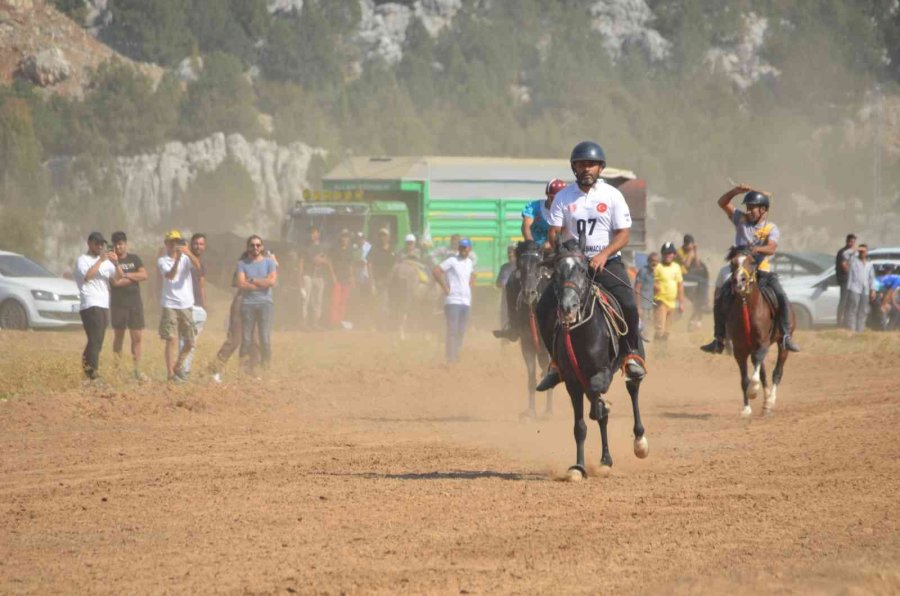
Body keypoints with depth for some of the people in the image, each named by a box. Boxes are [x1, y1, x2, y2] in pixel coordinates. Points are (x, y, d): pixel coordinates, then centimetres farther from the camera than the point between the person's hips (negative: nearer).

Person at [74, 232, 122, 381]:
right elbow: (86, 276, -20)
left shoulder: (106, 261, 18)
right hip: (90, 306, -8)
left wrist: (116, 264, -8)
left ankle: (88, 370, 15)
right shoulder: (83, 260, -2)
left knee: (97, 341, 10)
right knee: (95, 341, -15)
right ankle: (94, 375, -19)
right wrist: (100, 261, -19)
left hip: (104, 306, 8)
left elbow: (118, 278, 9)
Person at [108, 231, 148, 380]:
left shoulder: (134, 259, 11)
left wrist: (126, 275, -9)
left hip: (135, 303, 3)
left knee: (137, 337, 0)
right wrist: (134, 277, -6)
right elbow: (115, 281, -14)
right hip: (118, 305, -3)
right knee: (119, 337, 1)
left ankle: (137, 370, 5)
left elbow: (144, 275, -2)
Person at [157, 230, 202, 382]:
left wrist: (188, 252, -32)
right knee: (172, 339, -11)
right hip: (170, 305, -3)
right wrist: (177, 260, -32)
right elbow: (170, 275, -17)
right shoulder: (162, 261, 1)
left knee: (189, 343, 8)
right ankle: (171, 374, -11)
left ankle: (177, 367, 28)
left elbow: (197, 266, -15)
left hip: (186, 305, 3)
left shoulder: (186, 259, 6)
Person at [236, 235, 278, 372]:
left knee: (265, 339, -6)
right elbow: (241, 284, -7)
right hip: (248, 304, 0)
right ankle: (245, 369, 3)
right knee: (246, 339, -1)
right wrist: (262, 283, -6)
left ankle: (265, 368, 0)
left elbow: (272, 281, -6)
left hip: (265, 303, 0)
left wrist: (253, 280, -4)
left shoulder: (269, 263, 9)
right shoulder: (242, 264, 7)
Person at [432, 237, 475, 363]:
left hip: (466, 301, 6)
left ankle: (456, 355, 16)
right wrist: (445, 287, -13)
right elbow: (435, 271, -14)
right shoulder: (452, 261, -7)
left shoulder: (470, 263, 13)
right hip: (453, 300, -6)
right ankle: (451, 357, -8)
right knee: (452, 330, -9)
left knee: (461, 331, 8)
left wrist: (470, 288, 15)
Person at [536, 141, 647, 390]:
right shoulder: (564, 197, 5)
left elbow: (623, 235, -5)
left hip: (607, 261, -2)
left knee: (628, 304, -27)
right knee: (545, 308, -12)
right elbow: (554, 232, 0)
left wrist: (603, 255, -21)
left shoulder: (612, 196, 0)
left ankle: (633, 353, -10)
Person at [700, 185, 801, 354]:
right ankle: (719, 340, -2)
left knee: (782, 298, -21)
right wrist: (735, 191, -14)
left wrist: (757, 249, -39)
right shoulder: (741, 220, 7)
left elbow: (771, 248, -18)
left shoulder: (771, 228, -1)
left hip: (762, 272, -2)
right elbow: (722, 203, 3)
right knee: (721, 300, -12)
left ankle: (786, 336, -16)